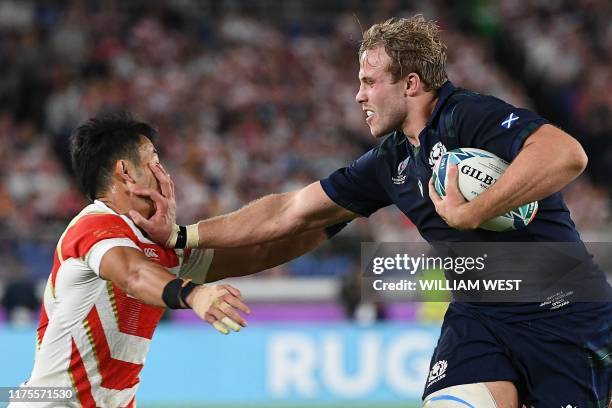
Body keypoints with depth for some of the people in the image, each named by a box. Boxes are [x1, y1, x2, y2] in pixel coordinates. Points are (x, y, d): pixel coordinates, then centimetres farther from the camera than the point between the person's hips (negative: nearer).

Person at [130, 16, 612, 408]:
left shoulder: (470, 116, -13)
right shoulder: (389, 164, 10)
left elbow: (567, 155, -31)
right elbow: (288, 212, 16)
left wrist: (469, 214, -26)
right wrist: (180, 235, 14)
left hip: (562, 317, -6)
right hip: (479, 317, 6)